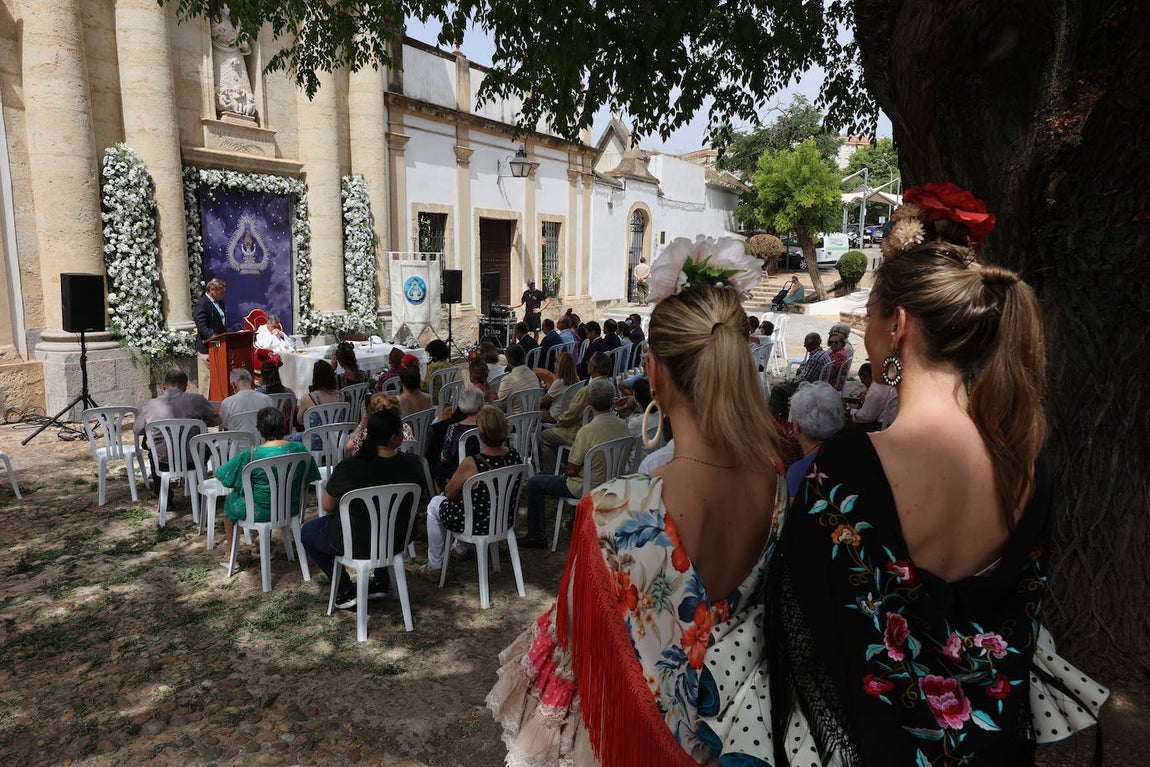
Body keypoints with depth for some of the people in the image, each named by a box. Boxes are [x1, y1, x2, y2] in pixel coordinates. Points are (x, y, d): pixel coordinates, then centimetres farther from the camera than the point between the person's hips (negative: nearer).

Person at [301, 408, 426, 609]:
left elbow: (328, 507, -9)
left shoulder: (348, 467, -26)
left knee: (307, 532, 24)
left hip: (356, 544, -3)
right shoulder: (413, 464, -17)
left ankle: (345, 591, 17)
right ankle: (380, 582, 30)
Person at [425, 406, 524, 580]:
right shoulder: (514, 456, -14)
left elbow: (449, 493, -14)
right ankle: (460, 548, 51)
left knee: (434, 504, 23)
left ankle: (435, 566, 32)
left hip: (476, 524, -5)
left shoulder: (471, 464, -31)